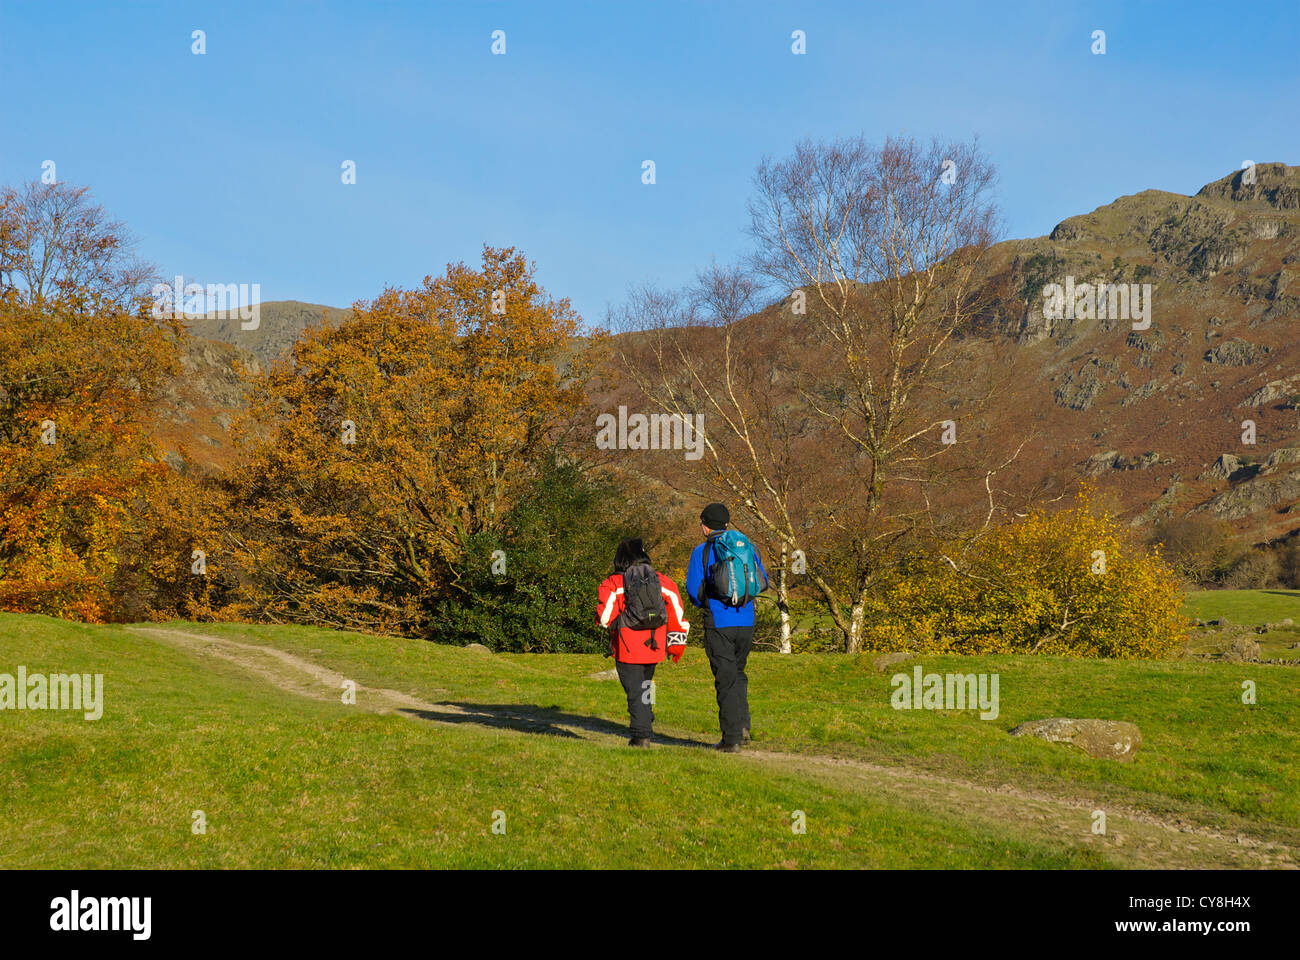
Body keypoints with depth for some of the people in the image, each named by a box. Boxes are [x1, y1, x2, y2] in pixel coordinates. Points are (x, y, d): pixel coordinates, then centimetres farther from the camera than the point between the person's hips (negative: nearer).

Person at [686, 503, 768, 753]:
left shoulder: (702, 552, -4)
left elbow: (694, 589, -5)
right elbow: (762, 582, 10)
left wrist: (702, 603, 16)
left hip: (718, 622, -4)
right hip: (746, 621, 4)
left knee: (726, 679, 0)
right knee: (738, 673, 20)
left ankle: (732, 739, -1)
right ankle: (742, 724, 6)